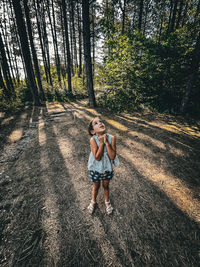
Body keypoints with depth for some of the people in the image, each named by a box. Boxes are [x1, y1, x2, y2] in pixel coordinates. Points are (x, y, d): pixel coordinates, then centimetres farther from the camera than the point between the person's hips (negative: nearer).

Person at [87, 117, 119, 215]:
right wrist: (101, 142, -31)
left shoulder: (111, 138, -20)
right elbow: (97, 157, -28)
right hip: (95, 168, -1)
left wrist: (106, 142, -29)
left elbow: (112, 156, -22)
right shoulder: (93, 139, -25)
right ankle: (93, 201, 56)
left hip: (107, 168, 1)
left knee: (106, 185, 25)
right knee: (96, 186, 24)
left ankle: (107, 201, 56)